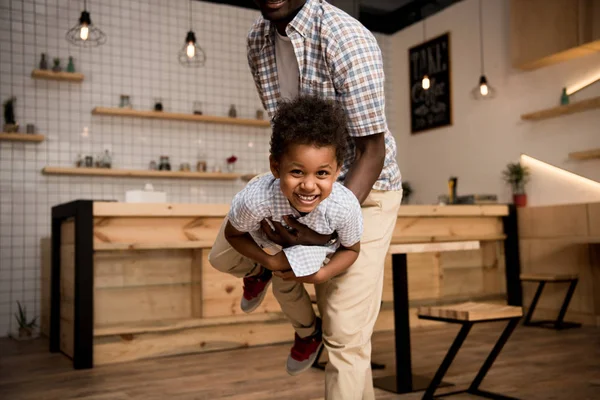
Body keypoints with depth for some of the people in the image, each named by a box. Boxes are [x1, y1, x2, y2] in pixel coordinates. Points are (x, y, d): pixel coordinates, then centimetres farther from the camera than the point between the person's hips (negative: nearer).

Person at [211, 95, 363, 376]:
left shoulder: (345, 206, -44)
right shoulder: (255, 199, -47)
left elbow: (351, 249, -20)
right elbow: (233, 233, -22)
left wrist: (322, 274, -33)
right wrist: (269, 262, -29)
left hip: (316, 241, -1)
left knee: (287, 286, -6)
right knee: (220, 260, 10)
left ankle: (310, 334, 28)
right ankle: (258, 273, 45)